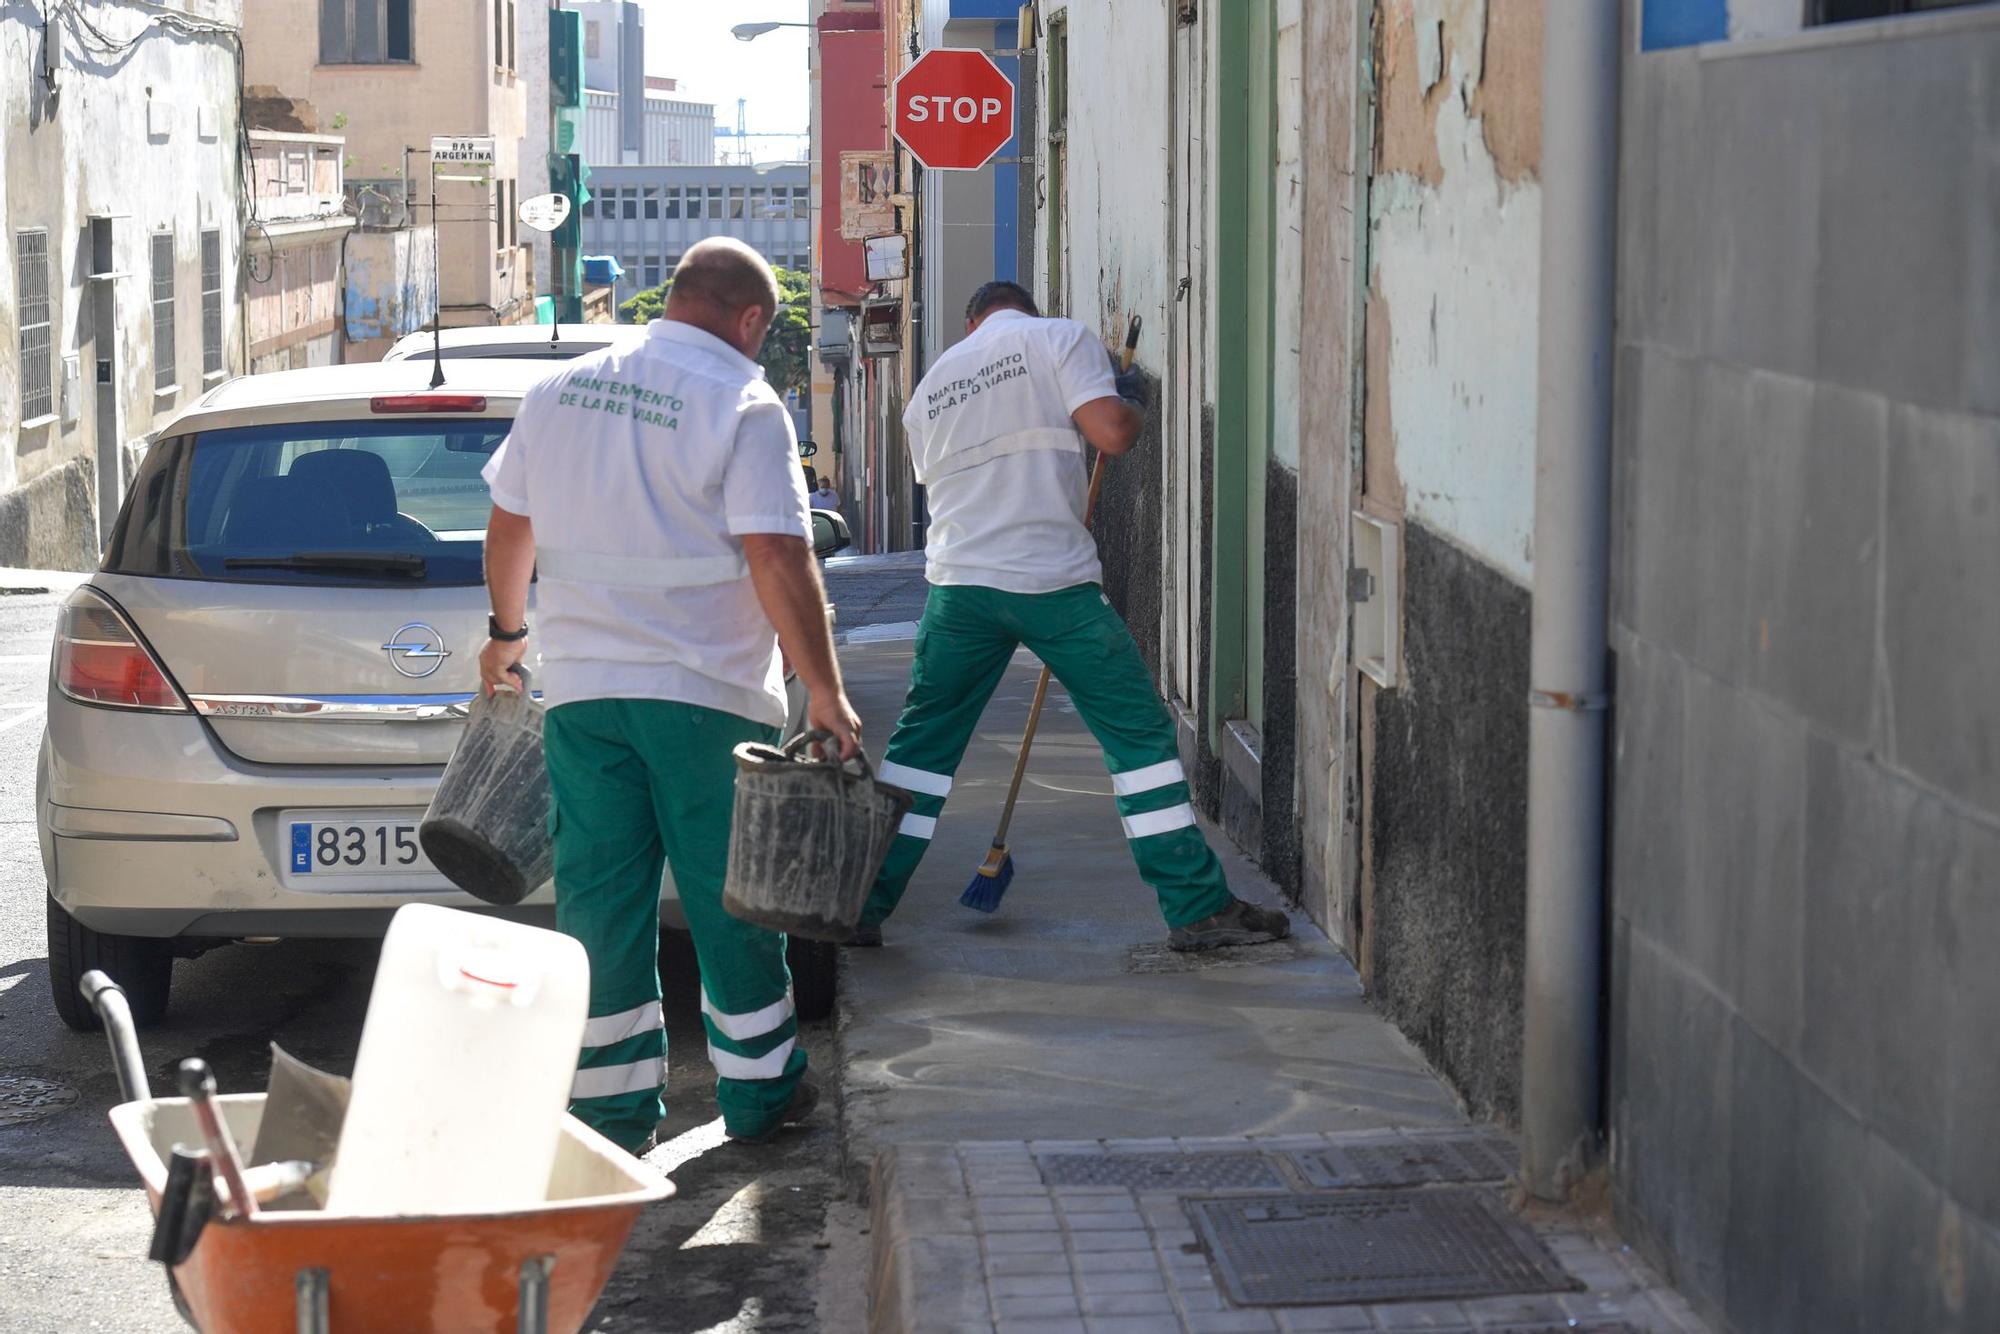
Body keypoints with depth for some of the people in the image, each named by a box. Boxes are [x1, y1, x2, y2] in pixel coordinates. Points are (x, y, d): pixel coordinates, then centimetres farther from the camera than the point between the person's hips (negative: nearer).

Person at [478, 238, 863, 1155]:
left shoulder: (560, 392, 8)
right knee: (730, 901, 8)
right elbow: (777, 560, -16)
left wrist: (508, 630, 32)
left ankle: (613, 1106, 11)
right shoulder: (743, 408, -9)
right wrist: (826, 692, -13)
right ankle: (759, 1093, 18)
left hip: (580, 689, 4)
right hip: (707, 693, -4)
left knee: (598, 898, 8)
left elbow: (509, 526, 17)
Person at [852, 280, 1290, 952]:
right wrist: (1134, 403, 12)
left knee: (920, 742, 14)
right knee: (1139, 732, 5)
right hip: (1056, 581, -4)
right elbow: (1110, 432, -10)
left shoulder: (933, 381, 19)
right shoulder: (1060, 338, 3)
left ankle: (860, 908, 13)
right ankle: (1197, 907, 3)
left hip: (959, 583, 4)